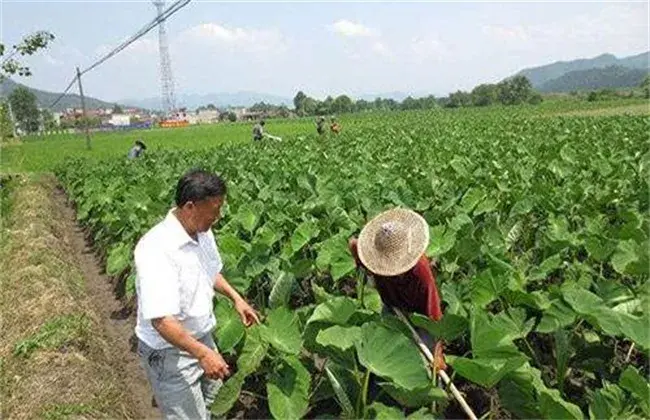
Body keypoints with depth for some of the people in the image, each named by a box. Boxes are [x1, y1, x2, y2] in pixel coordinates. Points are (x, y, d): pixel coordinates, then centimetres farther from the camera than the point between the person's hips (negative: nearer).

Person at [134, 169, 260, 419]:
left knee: (211, 396, 28)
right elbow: (161, 319, -35)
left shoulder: (202, 232, -6)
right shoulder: (157, 249, -33)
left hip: (201, 336, 8)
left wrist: (235, 297, 6)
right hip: (169, 351, -8)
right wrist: (202, 352, -36)